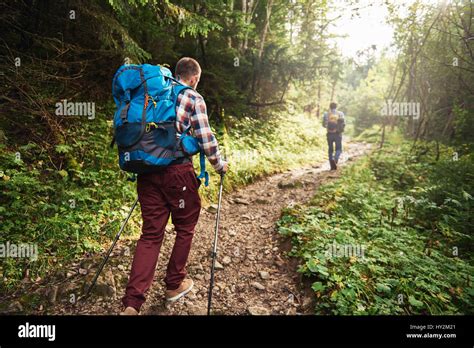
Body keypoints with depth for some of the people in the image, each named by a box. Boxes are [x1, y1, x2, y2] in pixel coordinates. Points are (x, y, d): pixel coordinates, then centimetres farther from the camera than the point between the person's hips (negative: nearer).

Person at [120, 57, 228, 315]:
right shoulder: (194, 98, 0)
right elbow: (206, 139, -3)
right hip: (177, 172, -5)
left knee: (151, 233, 8)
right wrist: (219, 165, 13)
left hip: (147, 170, 5)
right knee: (185, 227, 16)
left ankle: (132, 303, 0)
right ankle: (174, 284, 29)